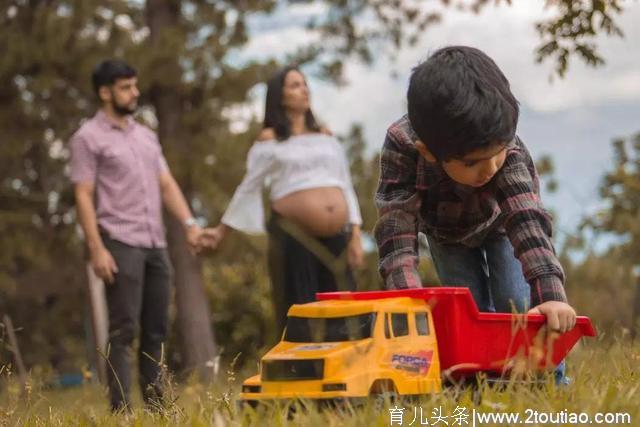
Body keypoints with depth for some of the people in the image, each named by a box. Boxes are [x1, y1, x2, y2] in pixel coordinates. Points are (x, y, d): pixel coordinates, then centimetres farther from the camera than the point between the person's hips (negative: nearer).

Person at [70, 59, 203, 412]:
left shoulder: (146, 135, 19)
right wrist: (96, 249, -15)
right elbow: (83, 197, -6)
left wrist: (189, 223, 1)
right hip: (120, 244, -6)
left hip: (156, 244, 6)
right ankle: (121, 409, -8)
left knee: (156, 329, 6)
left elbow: (166, 184, 17)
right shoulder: (88, 138, -1)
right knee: (123, 330, -8)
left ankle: (155, 405, 11)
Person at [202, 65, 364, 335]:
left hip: (337, 237, 4)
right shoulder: (270, 140, 6)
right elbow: (248, 188, 11)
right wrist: (222, 230, 10)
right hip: (294, 237, -4)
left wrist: (355, 237, 9)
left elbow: (345, 186, 16)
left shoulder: (325, 137, 18)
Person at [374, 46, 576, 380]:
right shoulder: (400, 146, -43)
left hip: (499, 223, -1)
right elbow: (396, 229, -45)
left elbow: (528, 222, -49)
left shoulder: (509, 149, -42)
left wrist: (551, 297, -61)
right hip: (446, 230, 1)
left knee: (518, 304, -11)